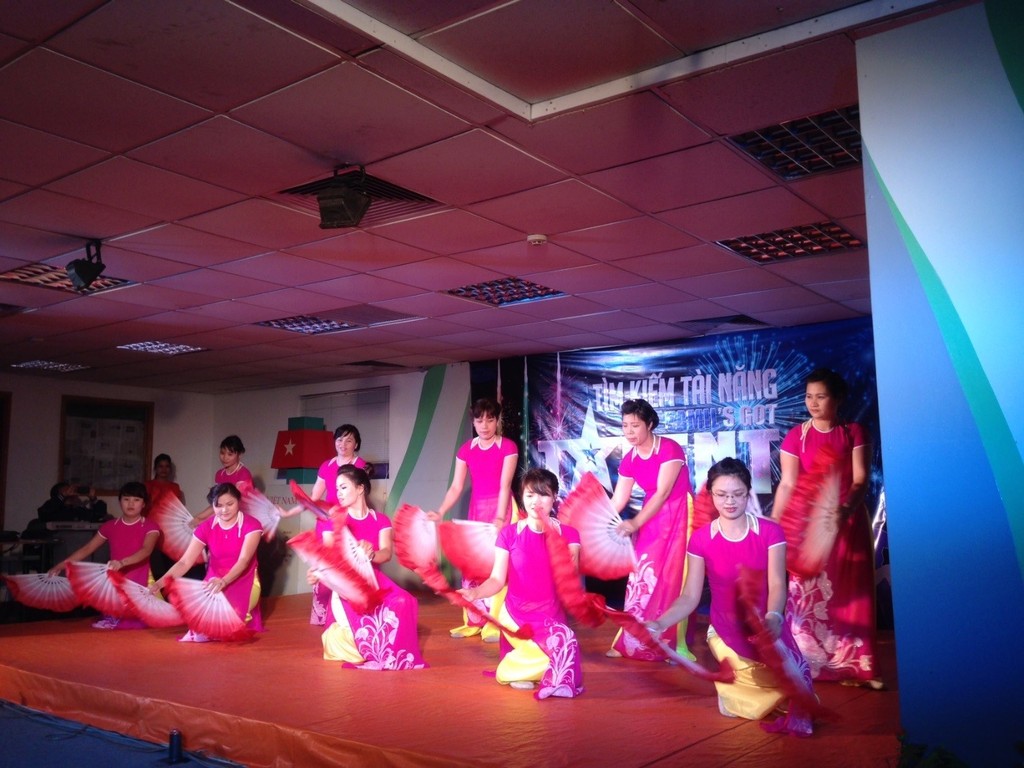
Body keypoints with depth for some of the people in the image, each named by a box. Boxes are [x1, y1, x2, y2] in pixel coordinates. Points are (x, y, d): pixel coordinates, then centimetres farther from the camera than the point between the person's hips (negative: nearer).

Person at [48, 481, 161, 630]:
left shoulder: (150, 527, -6)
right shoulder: (110, 526, 8)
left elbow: (146, 550, -24)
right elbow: (87, 549, 13)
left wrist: (122, 563, -41)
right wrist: (60, 566, 5)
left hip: (138, 587, -4)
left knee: (132, 626, -11)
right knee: (112, 624, 0)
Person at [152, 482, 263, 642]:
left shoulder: (251, 525, -10)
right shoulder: (205, 528, -1)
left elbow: (244, 560, -22)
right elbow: (184, 562, -8)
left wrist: (224, 581, -41)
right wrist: (160, 582, -26)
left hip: (243, 582, -3)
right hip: (214, 582, 3)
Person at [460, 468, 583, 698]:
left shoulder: (568, 534, 0)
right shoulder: (509, 534, -1)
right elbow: (497, 579, -6)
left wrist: (553, 537, -24)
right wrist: (474, 592, -27)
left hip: (551, 614, 2)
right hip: (516, 614, -2)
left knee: (563, 644, -25)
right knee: (560, 646, -24)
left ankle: (515, 668, 1)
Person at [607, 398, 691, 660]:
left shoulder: (670, 449, -18)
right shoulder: (629, 459, 2)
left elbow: (663, 493, -22)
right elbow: (618, 499, 3)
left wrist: (634, 524, -27)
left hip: (678, 516, -6)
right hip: (651, 517, 6)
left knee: (672, 577, -7)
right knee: (642, 575, 4)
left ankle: (674, 645, 2)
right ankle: (632, 642, 12)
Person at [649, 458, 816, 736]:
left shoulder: (770, 532, -7)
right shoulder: (700, 539, -8)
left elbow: (777, 585, -16)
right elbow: (690, 596, -9)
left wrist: (773, 618, -38)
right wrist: (658, 624, -26)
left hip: (766, 627, 0)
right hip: (726, 631, 0)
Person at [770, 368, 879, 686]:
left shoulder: (854, 432, 2)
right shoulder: (795, 437, 0)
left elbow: (860, 479, -6)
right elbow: (787, 485, -4)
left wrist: (844, 510, -24)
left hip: (849, 522, 1)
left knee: (851, 595, 5)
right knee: (808, 594, -1)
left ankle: (854, 665, 12)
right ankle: (807, 663, 6)